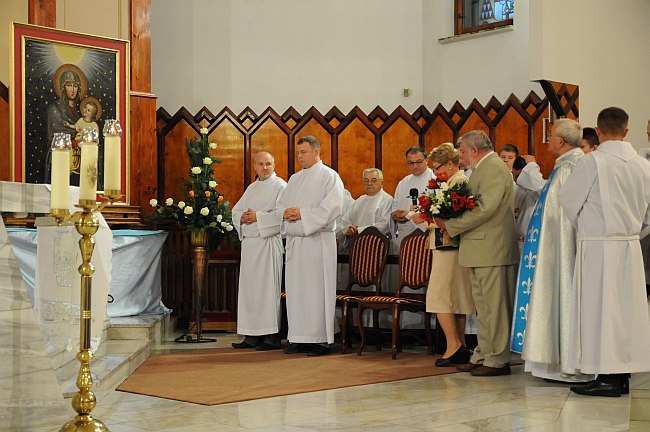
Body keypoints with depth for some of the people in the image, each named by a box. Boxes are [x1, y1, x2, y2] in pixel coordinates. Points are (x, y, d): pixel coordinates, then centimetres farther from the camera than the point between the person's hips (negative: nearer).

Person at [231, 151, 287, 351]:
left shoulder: (280, 186, -2)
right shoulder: (252, 188, 20)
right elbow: (235, 210, 17)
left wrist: (258, 217, -16)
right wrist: (242, 217, -4)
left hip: (267, 242, -7)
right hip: (248, 242, 7)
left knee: (267, 287, -8)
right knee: (248, 287, 6)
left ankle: (271, 336, -5)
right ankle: (252, 336, 10)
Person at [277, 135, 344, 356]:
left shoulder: (330, 177, -2)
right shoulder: (294, 179, 20)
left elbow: (331, 208, -14)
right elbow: (280, 204, 21)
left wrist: (302, 213, -16)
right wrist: (285, 212, -3)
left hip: (318, 241, -7)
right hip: (294, 241, 7)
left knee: (317, 289, -7)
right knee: (295, 290, 5)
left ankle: (321, 340, -2)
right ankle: (299, 338, 11)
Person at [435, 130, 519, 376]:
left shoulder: (494, 169, -13)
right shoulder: (483, 169, 19)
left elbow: (484, 209, -22)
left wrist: (450, 225, -15)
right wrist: (450, 222, 4)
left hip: (492, 250, -11)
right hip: (480, 250, 11)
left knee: (494, 306, -5)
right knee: (483, 306, 14)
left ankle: (497, 360, 1)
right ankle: (483, 355, 21)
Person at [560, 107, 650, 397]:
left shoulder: (593, 161, -13)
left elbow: (568, 200, -5)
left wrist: (582, 227, 13)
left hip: (598, 247, -6)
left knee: (600, 309, 0)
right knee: (626, 307, 11)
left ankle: (607, 378, 2)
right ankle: (623, 375, 17)